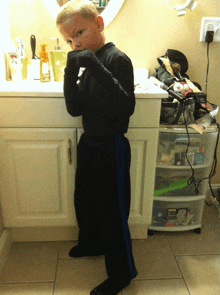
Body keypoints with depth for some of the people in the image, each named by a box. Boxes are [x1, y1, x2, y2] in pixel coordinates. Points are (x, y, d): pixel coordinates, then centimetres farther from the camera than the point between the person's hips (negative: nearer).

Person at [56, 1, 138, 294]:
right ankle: (92, 243, 52)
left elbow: (127, 107, -30)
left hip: (111, 147, -8)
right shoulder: (88, 62, 6)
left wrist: (94, 66, -34)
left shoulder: (117, 59, -16)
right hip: (89, 143, 9)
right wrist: (71, 70, -14)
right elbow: (75, 108, -2)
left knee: (112, 212, 5)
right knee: (84, 200, 24)